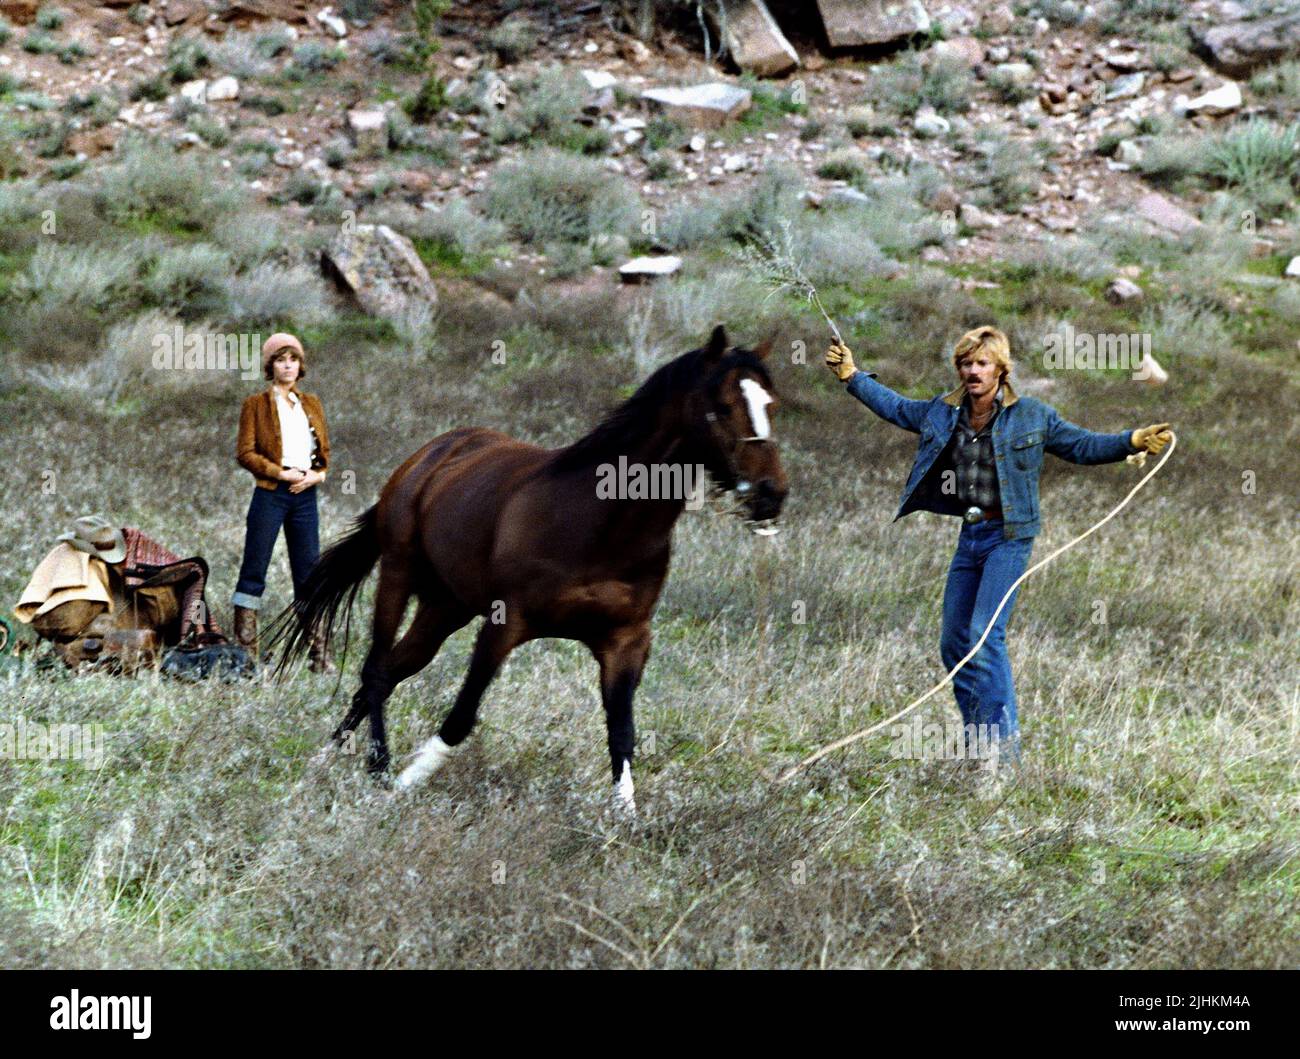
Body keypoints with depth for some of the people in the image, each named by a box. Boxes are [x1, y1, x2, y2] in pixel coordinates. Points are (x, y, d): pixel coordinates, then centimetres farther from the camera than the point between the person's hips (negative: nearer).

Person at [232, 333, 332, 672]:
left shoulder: (311, 405, 16)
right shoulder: (256, 405, 3)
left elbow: (325, 450, 18)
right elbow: (245, 453, -4)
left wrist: (319, 473, -3)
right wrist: (281, 473, -14)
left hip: (305, 494, 4)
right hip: (271, 494, -4)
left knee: (309, 573, 5)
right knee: (254, 571, -4)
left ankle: (320, 654, 6)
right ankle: (245, 652, -2)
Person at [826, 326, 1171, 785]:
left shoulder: (1031, 416, -4)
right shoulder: (942, 413, 8)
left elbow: (1083, 445, 0)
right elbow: (895, 407, 22)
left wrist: (1134, 441, -11)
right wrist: (852, 375, 19)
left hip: (1009, 536, -6)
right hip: (969, 536, 6)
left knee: (985, 632, -19)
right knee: (954, 642, 8)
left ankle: (1001, 742, -15)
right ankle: (978, 742, 21)